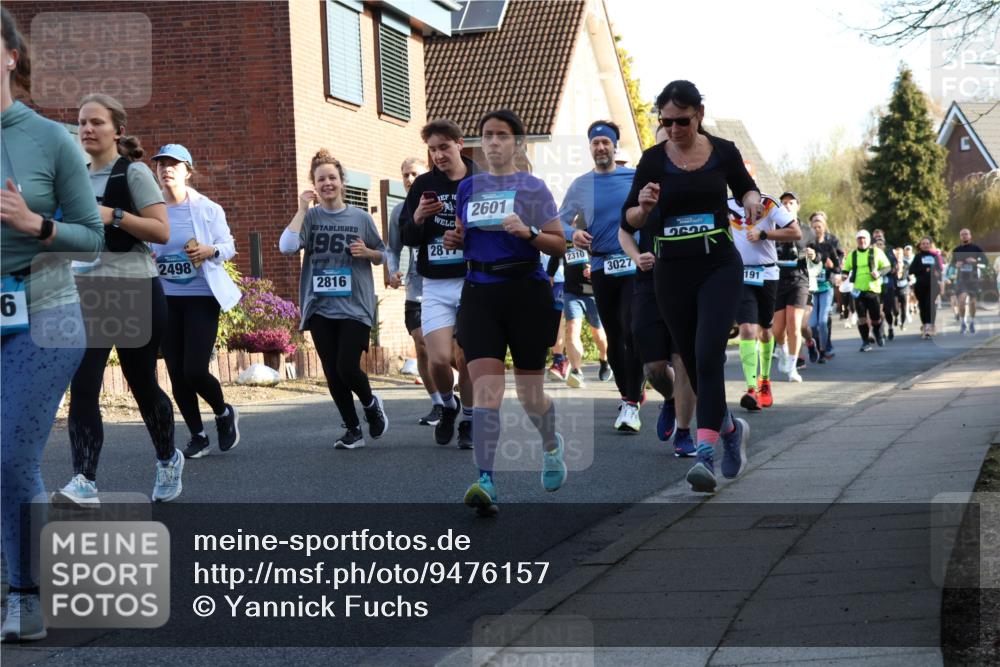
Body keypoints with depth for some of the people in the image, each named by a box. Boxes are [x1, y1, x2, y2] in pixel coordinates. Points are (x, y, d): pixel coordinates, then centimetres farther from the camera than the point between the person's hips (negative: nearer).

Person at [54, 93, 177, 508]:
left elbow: (162, 231, -11)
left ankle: (167, 460, 32)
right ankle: (84, 482, -16)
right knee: (82, 388, -11)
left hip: (136, 291, -5)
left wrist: (114, 215, -21)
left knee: (143, 384, 8)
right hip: (89, 294, 5)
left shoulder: (133, 173, -5)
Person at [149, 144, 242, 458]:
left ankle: (224, 412, 18)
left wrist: (211, 250, -20)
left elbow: (228, 247, 2)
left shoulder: (207, 209, -3)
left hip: (202, 297, -3)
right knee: (177, 374, 3)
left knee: (195, 370, -13)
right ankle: (198, 436, 19)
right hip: (165, 299, 3)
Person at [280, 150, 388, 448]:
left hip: (354, 306, -2)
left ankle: (371, 403, 19)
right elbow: (287, 246, -15)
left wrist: (367, 252, -7)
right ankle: (352, 429, 19)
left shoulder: (360, 218, 4)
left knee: (347, 367, -12)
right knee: (332, 373, 4)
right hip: (320, 308, 2)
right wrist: (302, 209, -13)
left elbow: (381, 255, 15)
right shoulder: (310, 217, 3)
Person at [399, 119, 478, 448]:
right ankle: (448, 405, 20)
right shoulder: (424, 185, 5)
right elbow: (407, 238, 6)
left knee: (466, 360, 1)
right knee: (439, 359, -10)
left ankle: (468, 422, 20)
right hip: (436, 287, 1)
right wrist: (417, 218, -14)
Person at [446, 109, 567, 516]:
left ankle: (552, 446, 41)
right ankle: (486, 482, -18)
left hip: (526, 291, -2)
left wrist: (528, 233, -19)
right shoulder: (468, 188, 11)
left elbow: (560, 245, -2)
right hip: (479, 292, 2)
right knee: (485, 391, -13)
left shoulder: (532, 187, 0)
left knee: (530, 394, 9)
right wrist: (454, 240, 2)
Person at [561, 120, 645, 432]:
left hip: (636, 265, -2)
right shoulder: (580, 185, 6)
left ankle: (631, 405, -14)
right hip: (602, 268, 3)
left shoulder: (636, 178, 3)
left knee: (632, 332, -15)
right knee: (614, 337, 8)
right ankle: (627, 396, 23)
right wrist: (572, 233, -8)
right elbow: (559, 219, 12)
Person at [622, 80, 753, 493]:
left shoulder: (723, 152, 0)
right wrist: (644, 206, -21)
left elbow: (745, 187, 18)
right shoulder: (653, 160, -1)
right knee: (693, 362, 10)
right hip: (672, 272, 2)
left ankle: (705, 454, -21)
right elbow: (629, 221, 1)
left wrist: (752, 201, -5)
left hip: (720, 266, -2)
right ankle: (730, 429, 36)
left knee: (708, 355, -18)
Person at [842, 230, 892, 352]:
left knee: (876, 317, 2)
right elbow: (846, 269, 18)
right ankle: (865, 342, 7)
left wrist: (879, 273, -15)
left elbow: (887, 267, 5)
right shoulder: (852, 254, 10)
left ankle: (878, 335, 32)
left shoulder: (876, 252, 3)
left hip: (873, 289, -1)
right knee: (861, 317, -4)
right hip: (858, 290, 1)